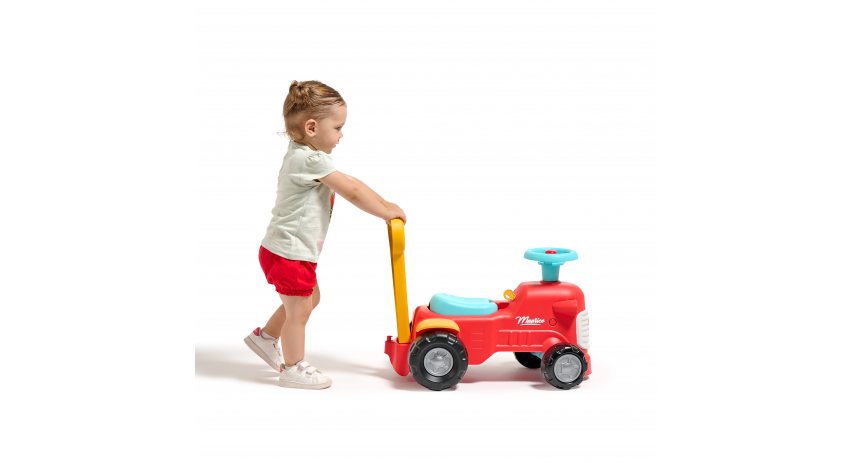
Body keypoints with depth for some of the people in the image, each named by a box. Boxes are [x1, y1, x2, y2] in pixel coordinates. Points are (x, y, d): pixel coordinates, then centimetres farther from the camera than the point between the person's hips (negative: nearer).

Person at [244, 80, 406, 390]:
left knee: (309, 299, 24)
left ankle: (265, 336, 38)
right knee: (299, 310, 3)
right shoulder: (310, 160, -24)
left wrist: (384, 205, 9)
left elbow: (348, 184, 15)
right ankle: (293, 369, 17)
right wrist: (386, 211, -9)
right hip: (289, 252, -10)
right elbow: (352, 192, -21)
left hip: (298, 251, 10)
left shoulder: (304, 156, 10)